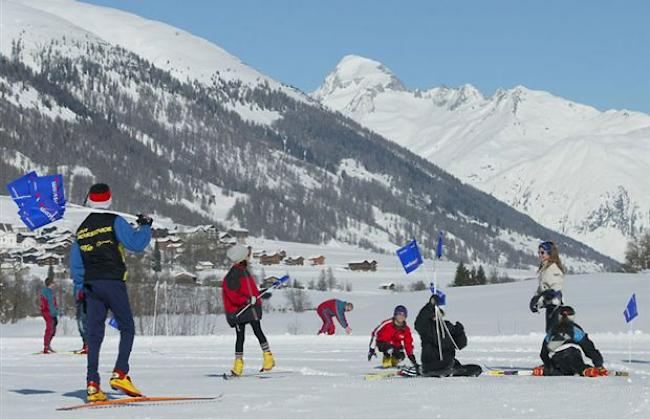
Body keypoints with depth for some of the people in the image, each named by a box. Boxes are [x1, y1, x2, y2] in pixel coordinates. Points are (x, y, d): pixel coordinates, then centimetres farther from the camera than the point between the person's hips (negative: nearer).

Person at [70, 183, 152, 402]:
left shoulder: (81, 229, 12)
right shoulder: (114, 222, -5)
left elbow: (75, 265, 14)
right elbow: (136, 244, -13)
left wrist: (80, 289, 21)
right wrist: (146, 226, 4)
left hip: (91, 286, 5)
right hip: (113, 283, -5)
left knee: (94, 334, 4)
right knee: (127, 328, 4)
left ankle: (92, 384, -3)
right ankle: (120, 374, -11)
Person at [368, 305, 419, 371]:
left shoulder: (406, 329, -7)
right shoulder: (387, 324, -23)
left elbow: (408, 345, 0)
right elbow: (374, 334, -17)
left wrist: (412, 359, -5)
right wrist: (371, 349, -19)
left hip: (395, 346, 5)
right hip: (382, 343, -5)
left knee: (401, 356, -21)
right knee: (390, 349, -36)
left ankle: (393, 362, 13)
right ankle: (386, 363, -9)